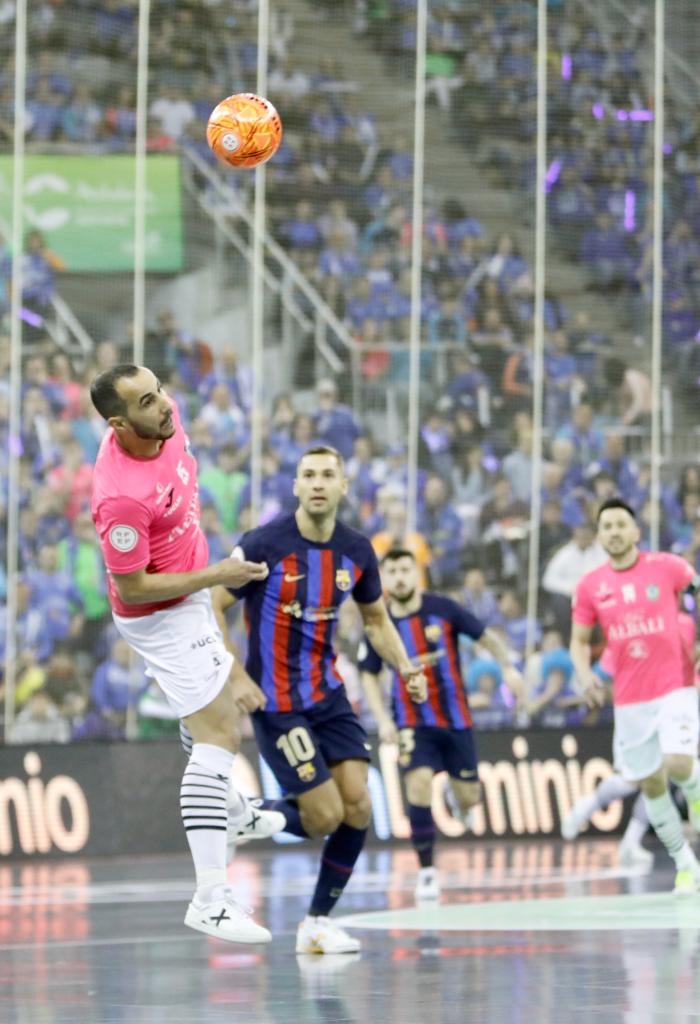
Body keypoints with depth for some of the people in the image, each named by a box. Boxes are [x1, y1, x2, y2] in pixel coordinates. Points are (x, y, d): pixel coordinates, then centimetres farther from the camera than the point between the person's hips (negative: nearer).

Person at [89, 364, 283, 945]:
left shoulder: (165, 421, -14)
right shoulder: (122, 496, -37)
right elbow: (130, 587, -28)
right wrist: (215, 576, -26)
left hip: (189, 594, 10)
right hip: (161, 618, -10)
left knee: (229, 686, 32)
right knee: (219, 735, -15)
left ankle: (224, 804, 57)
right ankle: (211, 898, -18)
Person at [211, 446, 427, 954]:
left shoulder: (356, 551, 1)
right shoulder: (265, 545, -15)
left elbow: (376, 618, 16)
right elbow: (212, 607, -8)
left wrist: (405, 666, -1)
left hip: (329, 693, 5)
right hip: (276, 702, -5)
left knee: (358, 808, -5)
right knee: (323, 817, -12)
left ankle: (319, 922, 10)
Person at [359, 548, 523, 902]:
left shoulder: (442, 608, -9)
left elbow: (486, 636, 1)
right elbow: (369, 675, 6)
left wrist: (507, 667, -15)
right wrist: (382, 720, -6)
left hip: (455, 718, 1)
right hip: (412, 722, -1)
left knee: (468, 798, 3)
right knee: (419, 784, -21)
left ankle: (457, 796, 44)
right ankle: (426, 871, -11)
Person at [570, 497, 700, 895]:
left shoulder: (667, 567, -4)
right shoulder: (590, 586, 2)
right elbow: (579, 641, 10)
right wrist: (586, 675, -10)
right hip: (629, 699, 3)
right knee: (651, 784, 5)